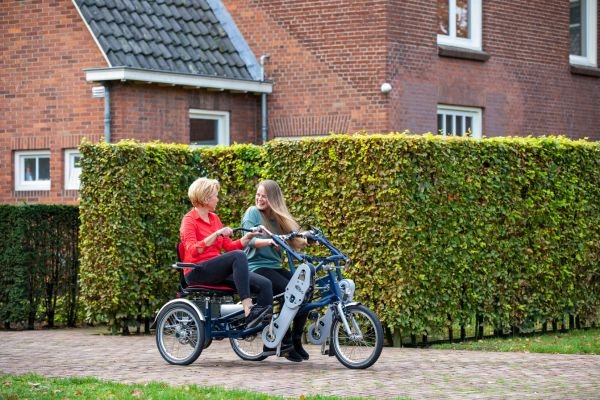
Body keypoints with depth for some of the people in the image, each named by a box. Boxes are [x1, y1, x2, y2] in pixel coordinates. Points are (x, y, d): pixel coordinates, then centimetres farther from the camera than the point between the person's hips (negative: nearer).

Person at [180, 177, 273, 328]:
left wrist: (248, 237, 0)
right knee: (238, 256, -33)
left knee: (264, 284, -15)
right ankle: (248, 310, -40)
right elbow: (193, 250, -21)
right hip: (197, 272, -7)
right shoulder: (189, 221, -5)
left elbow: (229, 246, 14)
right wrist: (216, 234, -27)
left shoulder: (214, 218, 17)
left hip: (217, 271, 7)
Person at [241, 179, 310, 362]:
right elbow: (251, 240, -18)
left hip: (275, 267, 6)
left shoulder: (279, 217, 15)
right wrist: (270, 241, -36)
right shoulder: (252, 213, -3)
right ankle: (284, 342, -16)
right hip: (256, 267, -6)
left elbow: (295, 240, 5)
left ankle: (297, 342, -5)